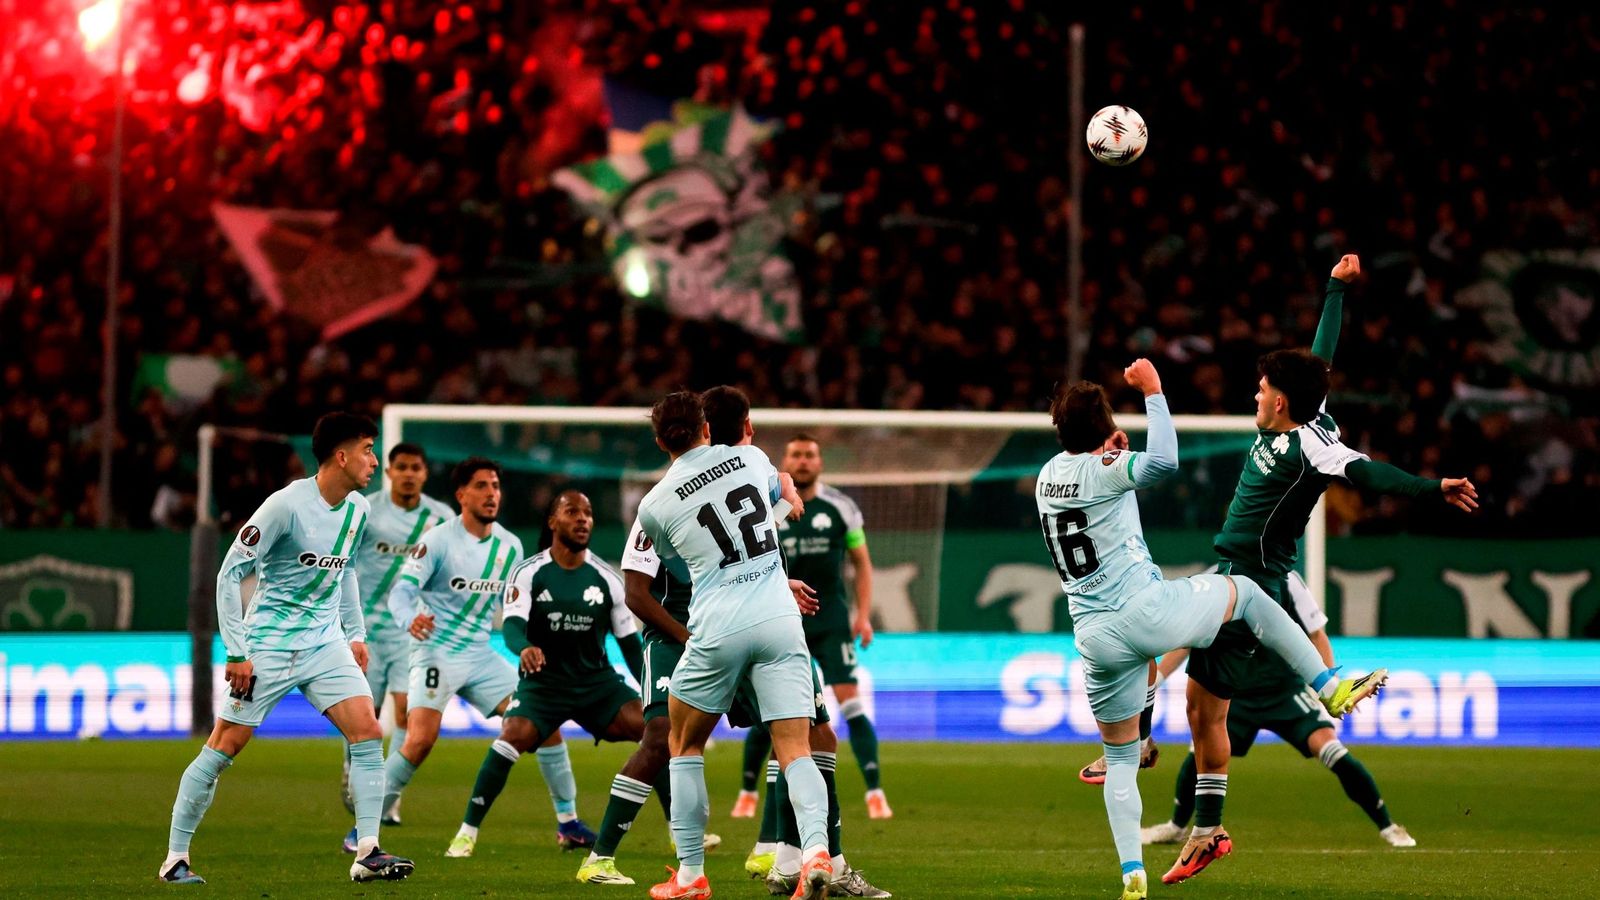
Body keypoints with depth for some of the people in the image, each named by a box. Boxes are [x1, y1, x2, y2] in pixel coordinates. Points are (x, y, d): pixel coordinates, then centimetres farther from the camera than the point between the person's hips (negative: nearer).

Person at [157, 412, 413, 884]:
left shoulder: (358, 509, 4)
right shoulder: (287, 506, -18)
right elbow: (230, 573, -15)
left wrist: (355, 633, 18)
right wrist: (236, 652, -17)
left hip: (325, 644, 6)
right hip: (268, 646, -6)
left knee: (368, 733, -10)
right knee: (224, 746, -3)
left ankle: (367, 853, -8)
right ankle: (175, 858, 7)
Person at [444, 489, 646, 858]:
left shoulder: (606, 578, 2)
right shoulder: (528, 573, -6)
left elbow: (629, 640, 8)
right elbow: (512, 626, -19)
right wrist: (524, 648, -43)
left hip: (597, 679, 3)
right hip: (543, 679, -3)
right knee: (514, 735, -28)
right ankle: (467, 832, -16)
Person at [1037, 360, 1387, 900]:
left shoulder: (1048, 475, 11)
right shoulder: (1101, 470, -9)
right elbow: (1163, 461, -29)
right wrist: (1152, 392, -20)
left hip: (1097, 641, 6)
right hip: (1147, 611, -6)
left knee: (1120, 759, 16)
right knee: (1245, 592, 20)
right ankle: (1330, 689, 19)